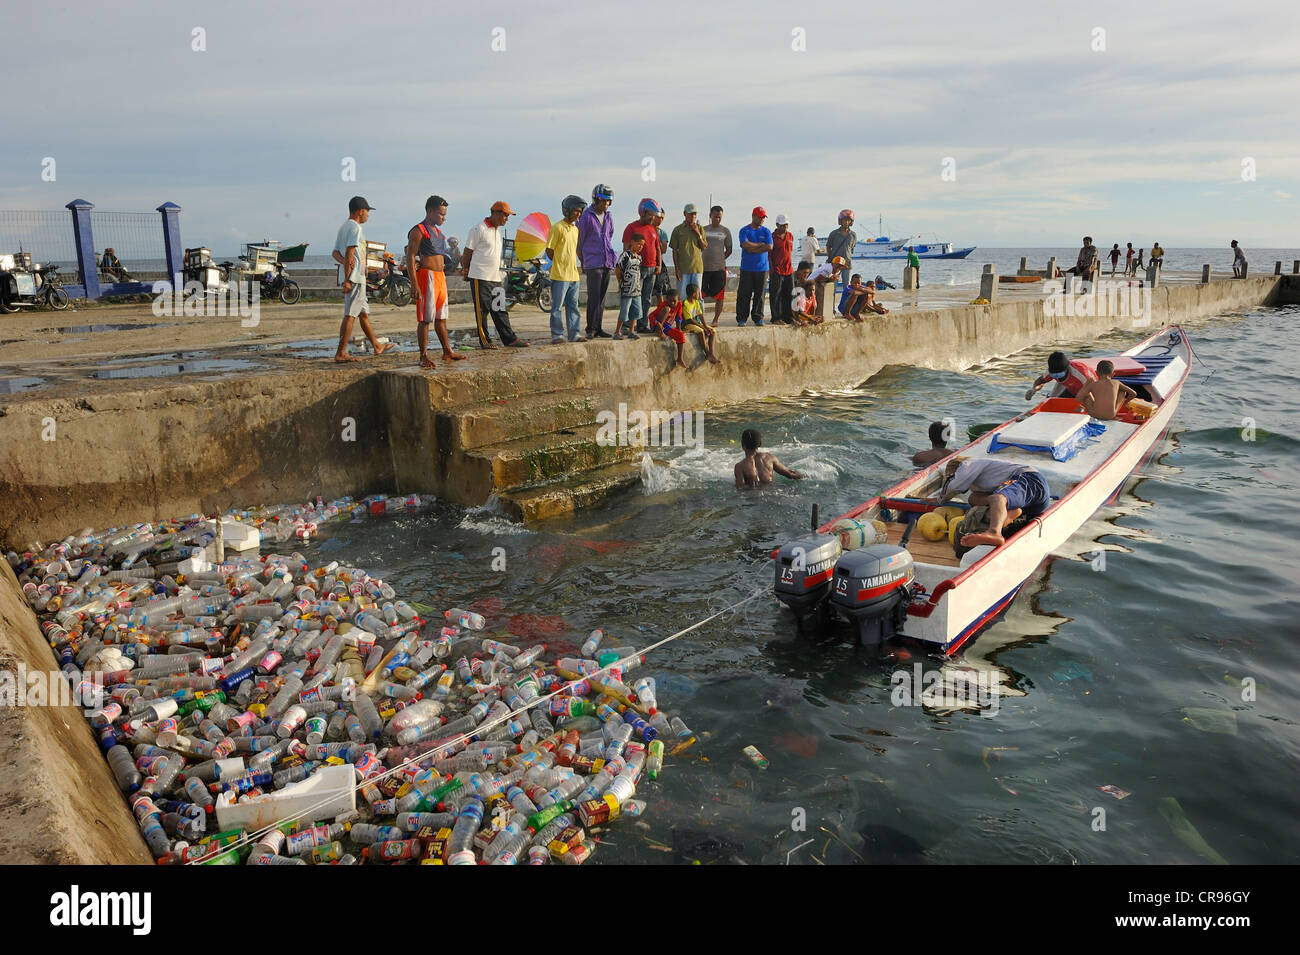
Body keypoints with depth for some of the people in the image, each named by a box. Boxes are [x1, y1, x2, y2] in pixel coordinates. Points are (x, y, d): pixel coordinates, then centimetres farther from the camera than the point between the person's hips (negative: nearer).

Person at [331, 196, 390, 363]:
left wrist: (345, 262, -5)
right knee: (350, 315, -10)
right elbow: (349, 253, -20)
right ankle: (341, 353, -10)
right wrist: (347, 279, -22)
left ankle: (377, 346, 28)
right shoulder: (355, 227, -11)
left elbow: (335, 253, 15)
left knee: (364, 313, 17)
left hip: (352, 278, 10)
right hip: (355, 278, -10)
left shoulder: (343, 227, 19)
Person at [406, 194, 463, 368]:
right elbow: (410, 258, -13)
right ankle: (424, 356, -4)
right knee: (424, 319, -6)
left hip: (440, 277, 9)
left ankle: (447, 352, 20)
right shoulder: (418, 231, -8)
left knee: (441, 318, 13)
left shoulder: (438, 231, 18)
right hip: (427, 276, -9)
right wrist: (414, 285, -20)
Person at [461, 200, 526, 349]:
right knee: (482, 310, -2)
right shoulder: (479, 229, -10)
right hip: (480, 277, -8)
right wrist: (465, 270, -2)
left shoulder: (498, 231, 17)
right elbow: (468, 252, -6)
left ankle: (509, 338, 9)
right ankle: (484, 340, 4)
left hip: (496, 278, 8)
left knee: (501, 310, 8)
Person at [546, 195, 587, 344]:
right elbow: (549, 250, -8)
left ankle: (574, 334, 14)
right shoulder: (558, 228, -9)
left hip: (573, 274, 8)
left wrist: (571, 264, 14)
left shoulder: (575, 229, 15)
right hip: (560, 275, -7)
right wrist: (560, 265, -1)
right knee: (557, 306, -2)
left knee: (573, 306, 10)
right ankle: (557, 334, 2)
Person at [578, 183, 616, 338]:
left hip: (607, 263, 6)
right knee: (593, 297, -9)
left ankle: (598, 327, 14)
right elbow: (579, 242, -1)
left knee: (602, 297, 8)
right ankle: (590, 329, -3)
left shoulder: (609, 217, 13)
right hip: (592, 263, -6)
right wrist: (582, 263, 3)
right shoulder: (586, 217, -6)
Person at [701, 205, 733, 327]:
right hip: (704, 267, 1)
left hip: (719, 267, -1)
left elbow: (729, 250, 9)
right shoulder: (703, 229, 10)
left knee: (719, 296, 0)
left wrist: (720, 259, 1)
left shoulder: (725, 231, 5)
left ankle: (715, 320, 9)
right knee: (699, 294, -1)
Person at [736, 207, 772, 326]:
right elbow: (745, 245, -13)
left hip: (762, 268, 2)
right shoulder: (744, 231, 4)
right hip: (746, 268, -2)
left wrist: (753, 249, -7)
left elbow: (769, 247, -4)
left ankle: (758, 318, 12)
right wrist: (760, 245, -5)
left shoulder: (766, 231, 10)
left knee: (759, 295, 3)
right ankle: (741, 318, 4)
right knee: (744, 294, -3)